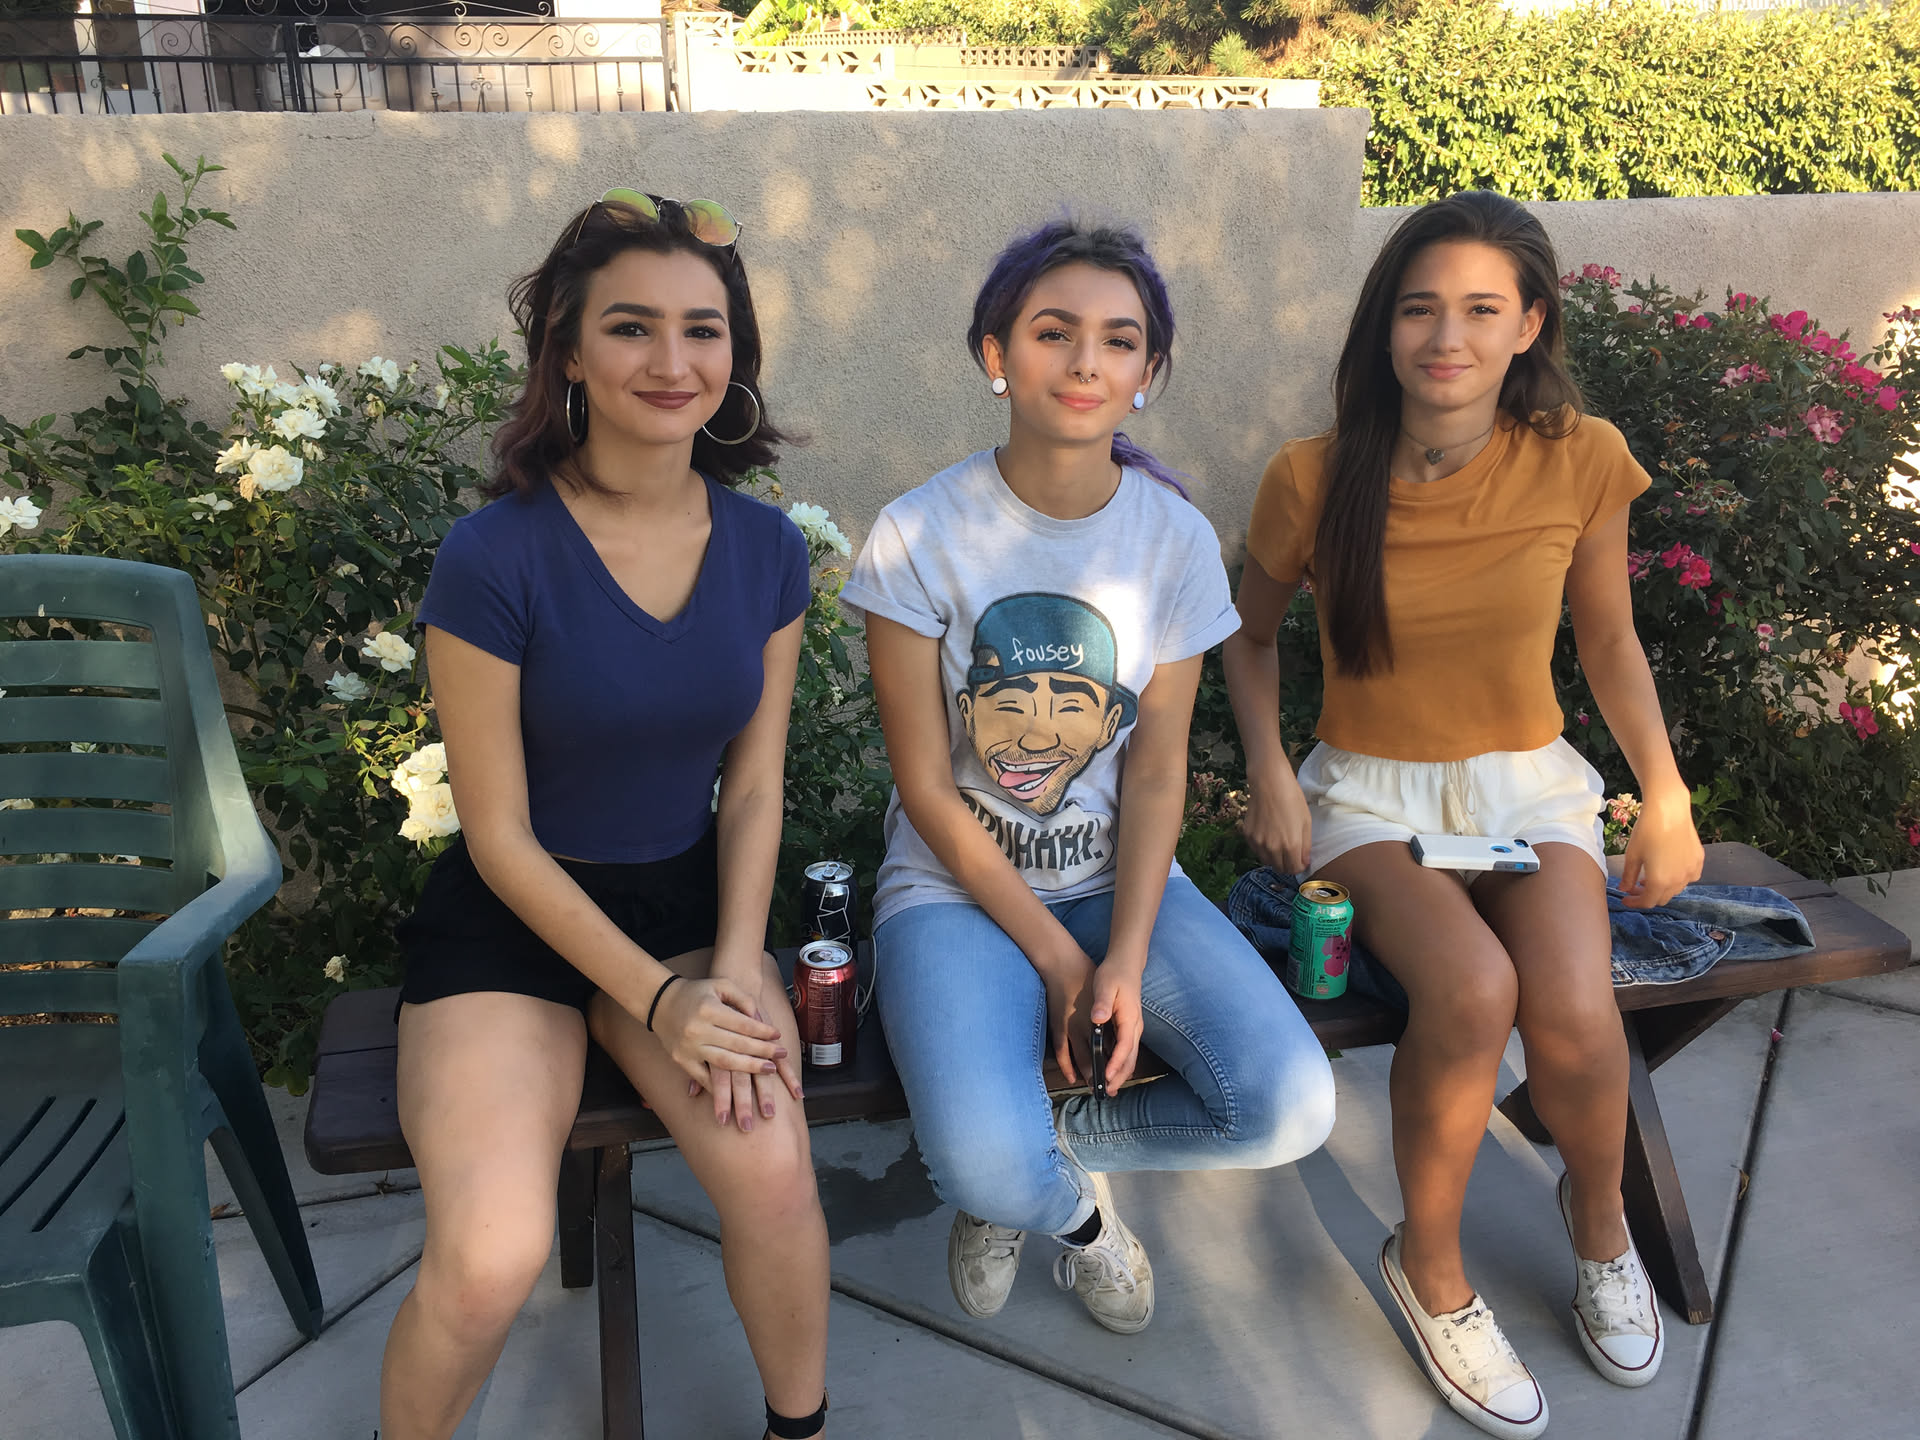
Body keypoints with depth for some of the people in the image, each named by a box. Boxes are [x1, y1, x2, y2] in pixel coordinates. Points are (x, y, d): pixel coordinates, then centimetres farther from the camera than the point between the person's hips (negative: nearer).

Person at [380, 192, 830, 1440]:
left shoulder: (765, 550, -3)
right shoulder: (496, 558, -17)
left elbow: (754, 787, 4)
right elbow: (502, 838, -11)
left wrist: (733, 966, -9)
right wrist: (655, 998, -14)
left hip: (690, 901, 3)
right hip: (513, 920, -3)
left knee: (773, 1177, -21)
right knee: (491, 1260, -23)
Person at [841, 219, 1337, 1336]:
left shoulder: (1178, 541, -4)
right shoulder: (920, 536, -12)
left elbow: (1157, 770, -2)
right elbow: (927, 786, -10)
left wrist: (1126, 958, -14)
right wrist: (1056, 957, -13)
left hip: (1120, 876, 3)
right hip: (957, 881, -2)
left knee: (1291, 1107, -20)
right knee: (989, 1169, -27)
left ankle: (1047, 1143, 9)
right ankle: (1073, 1203, 13)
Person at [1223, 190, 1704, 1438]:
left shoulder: (1579, 460, -7)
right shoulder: (1315, 477, -12)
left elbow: (1609, 641, 7)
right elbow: (1252, 633, 5)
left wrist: (1669, 798, 3)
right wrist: (1270, 772, -8)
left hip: (1529, 777, 2)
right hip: (1371, 788, -1)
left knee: (1575, 1017, -25)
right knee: (1471, 991, -31)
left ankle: (1600, 1215, 13)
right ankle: (1432, 1268, -2)